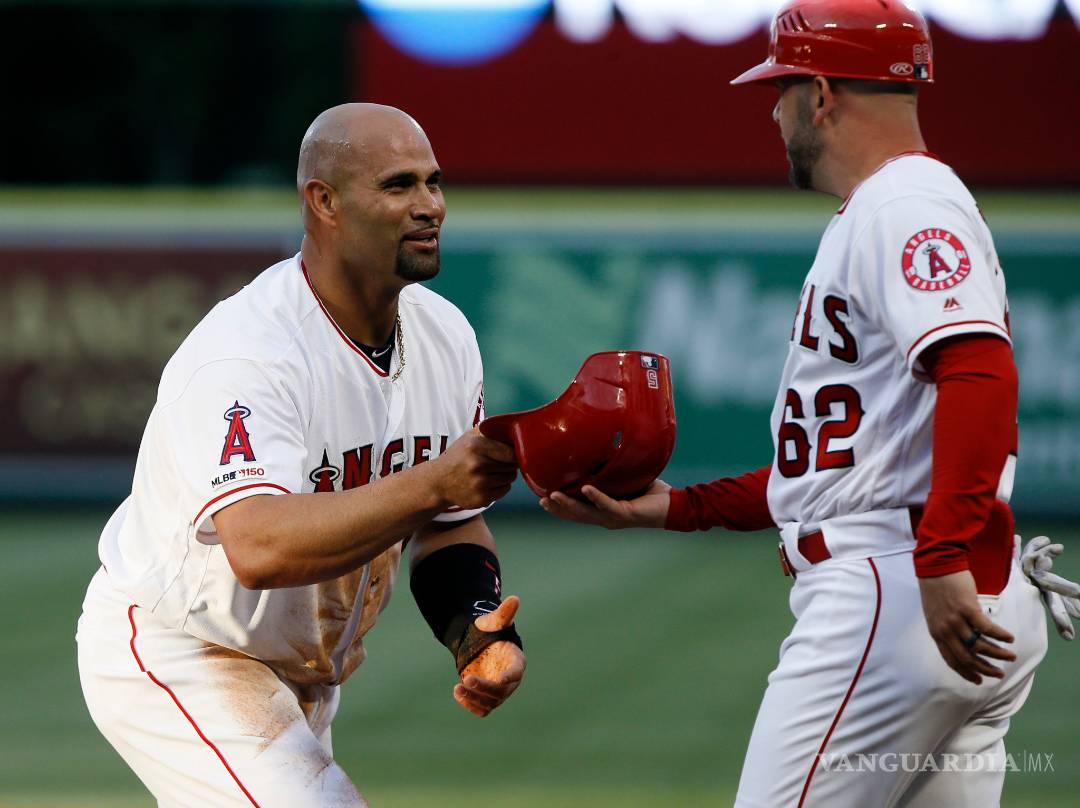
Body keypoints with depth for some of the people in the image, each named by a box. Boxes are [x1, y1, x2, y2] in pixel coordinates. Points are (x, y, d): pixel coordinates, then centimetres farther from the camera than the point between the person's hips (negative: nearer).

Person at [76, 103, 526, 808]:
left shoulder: (443, 334, -2)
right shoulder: (246, 352, -29)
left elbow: (452, 522, 7)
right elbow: (259, 549, -44)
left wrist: (482, 631, -14)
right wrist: (434, 482, -50)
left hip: (303, 665, 9)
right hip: (177, 661, -9)